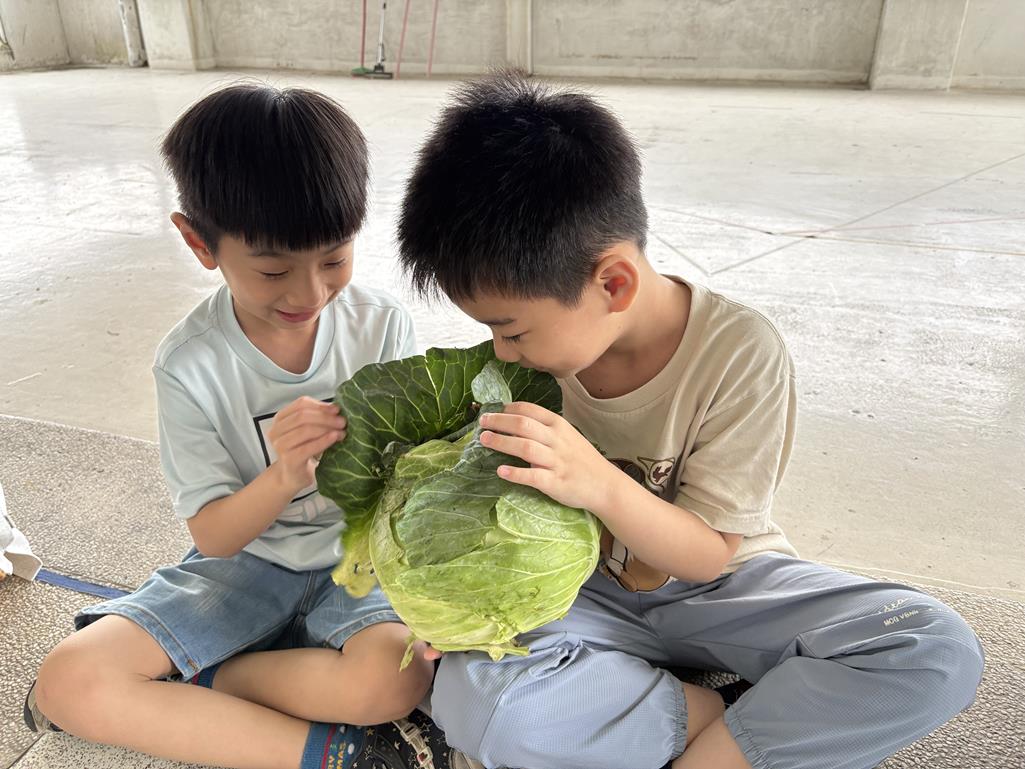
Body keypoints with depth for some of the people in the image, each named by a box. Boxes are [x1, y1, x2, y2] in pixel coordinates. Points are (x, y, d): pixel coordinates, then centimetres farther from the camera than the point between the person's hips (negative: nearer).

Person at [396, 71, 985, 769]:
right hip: (583, 588, 2)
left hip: (714, 585, -1)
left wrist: (601, 484, -36)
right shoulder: (538, 338, -11)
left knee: (940, 653, -23)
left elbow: (708, 553, -17)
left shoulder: (741, 354, -21)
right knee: (471, 700, -29)